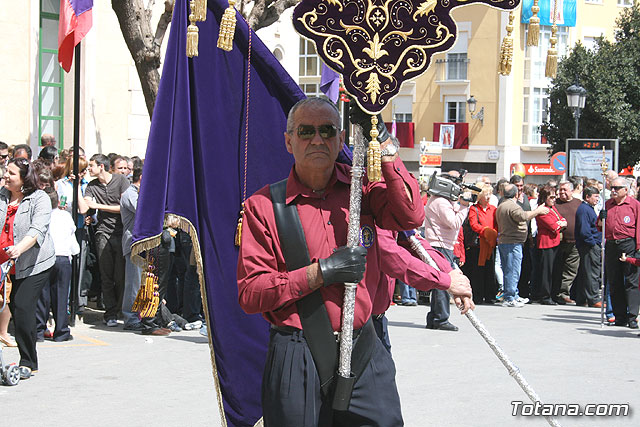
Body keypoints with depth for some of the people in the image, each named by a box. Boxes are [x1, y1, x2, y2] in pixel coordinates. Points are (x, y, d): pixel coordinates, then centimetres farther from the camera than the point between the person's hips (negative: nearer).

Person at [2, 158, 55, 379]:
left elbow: (38, 229, -20)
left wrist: (19, 248, -36)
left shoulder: (39, 199, -7)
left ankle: (28, 363, 1)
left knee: (23, 309, -12)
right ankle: (28, 361, 21)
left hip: (34, 264, -5)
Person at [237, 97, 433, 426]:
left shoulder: (360, 187, 7)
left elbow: (410, 216, -11)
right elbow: (249, 293, -8)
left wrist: (385, 152, -13)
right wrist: (320, 273, -16)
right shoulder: (264, 205, -3)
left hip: (364, 353, 3)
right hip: (297, 362, -3)